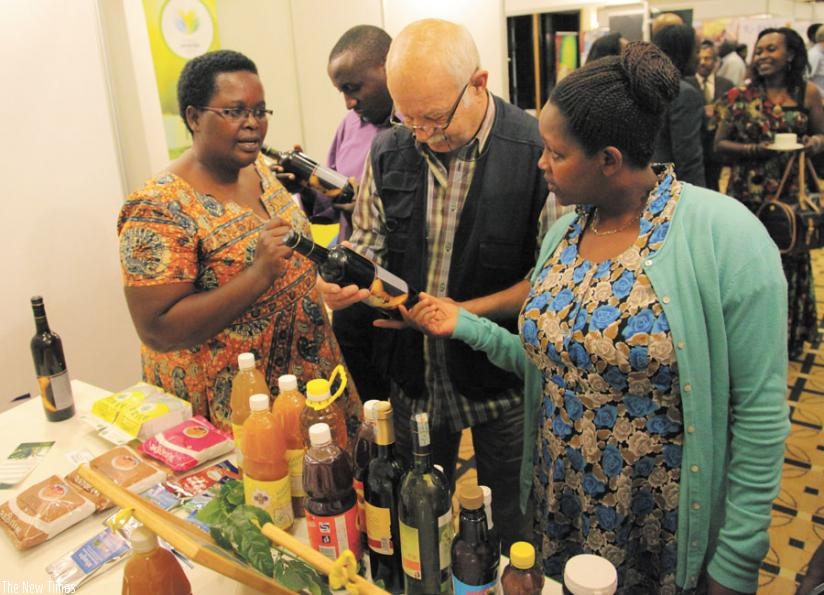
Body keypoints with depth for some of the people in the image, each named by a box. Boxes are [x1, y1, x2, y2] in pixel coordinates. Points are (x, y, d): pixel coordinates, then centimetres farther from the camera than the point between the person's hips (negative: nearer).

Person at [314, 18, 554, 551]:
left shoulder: (538, 152, -18)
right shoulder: (389, 152, -3)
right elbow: (369, 243, 8)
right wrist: (343, 281, -14)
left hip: (503, 381, -4)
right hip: (414, 375, 5)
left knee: (513, 532, 17)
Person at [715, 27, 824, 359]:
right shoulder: (740, 97, -2)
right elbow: (720, 145, -1)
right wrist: (756, 150, -17)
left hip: (791, 194, 1)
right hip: (747, 194, -1)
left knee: (788, 263, 13)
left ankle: (785, 336, 31)